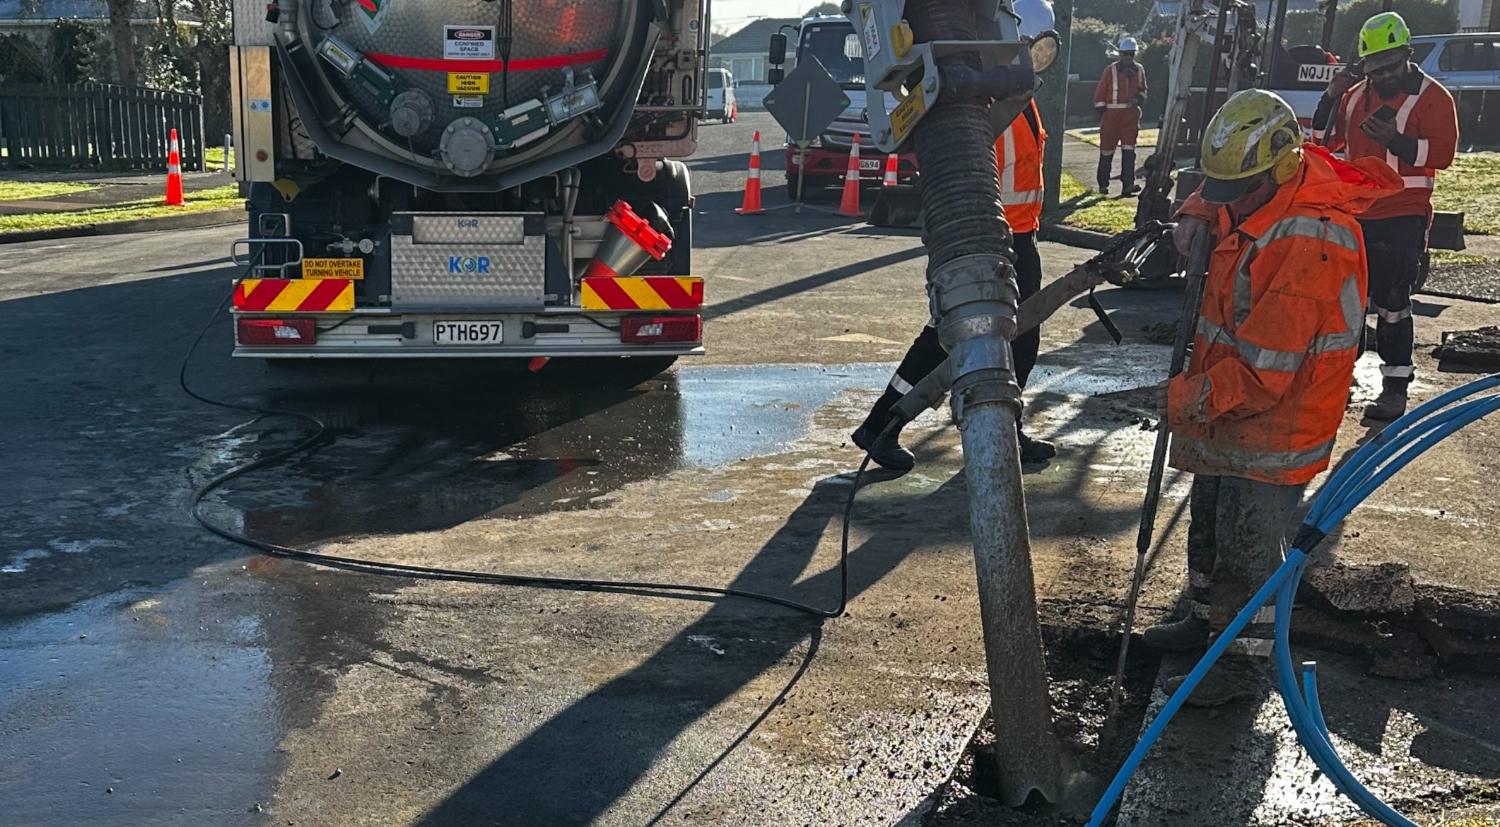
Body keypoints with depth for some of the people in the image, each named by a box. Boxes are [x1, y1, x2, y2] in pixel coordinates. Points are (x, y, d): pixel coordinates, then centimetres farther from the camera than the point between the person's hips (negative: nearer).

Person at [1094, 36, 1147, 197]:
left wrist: (1138, 98, -3)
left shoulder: (1139, 70, 8)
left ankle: (1128, 184, -7)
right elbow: (1100, 93, -1)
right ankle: (1103, 184, 17)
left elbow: (1142, 90, 19)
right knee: (1107, 150, 4)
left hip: (1131, 114, 3)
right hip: (1112, 114, -3)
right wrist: (1101, 113, -5)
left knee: (1129, 150, -4)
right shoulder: (1111, 70, -5)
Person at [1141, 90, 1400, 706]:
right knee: (1208, 525, 24)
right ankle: (1205, 618, 43)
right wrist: (1195, 217, 1)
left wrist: (1191, 399, -18)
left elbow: (1263, 366, -31)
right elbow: (1218, 197, 25)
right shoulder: (1258, 199, -2)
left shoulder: (1309, 244, -31)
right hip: (1225, 413, 10)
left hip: (1272, 427, -9)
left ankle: (1245, 661, 21)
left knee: (1249, 547, 3)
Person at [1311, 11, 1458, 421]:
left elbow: (1443, 152, -16)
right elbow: (1328, 142, 15)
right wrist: (1330, 99, 1)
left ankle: (1395, 388, 3)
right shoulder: (1356, 95, 13)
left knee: (1391, 304, -5)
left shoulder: (1431, 97, -6)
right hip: (1354, 214, 6)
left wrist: (1396, 140, -30)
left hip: (1401, 220, -6)